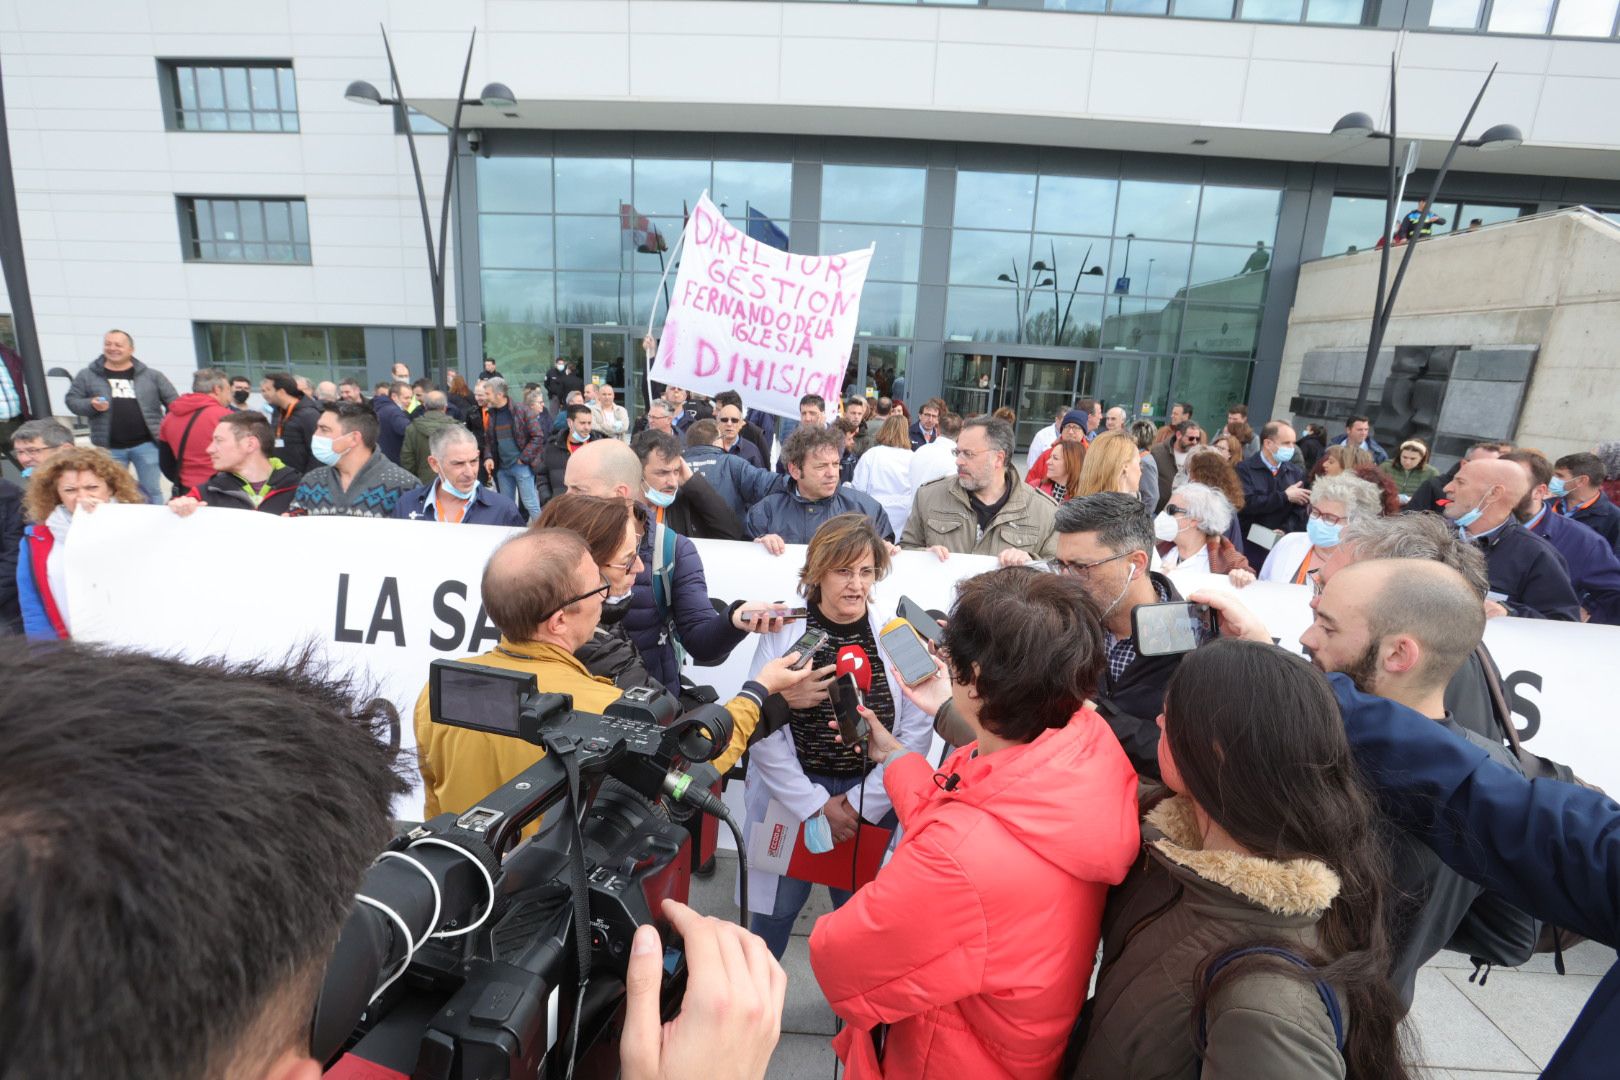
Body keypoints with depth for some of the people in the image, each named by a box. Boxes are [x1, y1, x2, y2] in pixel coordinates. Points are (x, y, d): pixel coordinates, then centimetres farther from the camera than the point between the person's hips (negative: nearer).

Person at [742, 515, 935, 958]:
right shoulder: (782, 633, -9)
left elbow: (915, 732, -5)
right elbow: (761, 730, -8)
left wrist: (860, 803, -7)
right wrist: (816, 805, -9)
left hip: (871, 808, 1)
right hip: (790, 800, 0)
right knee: (772, 913, 12)